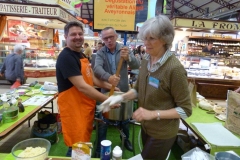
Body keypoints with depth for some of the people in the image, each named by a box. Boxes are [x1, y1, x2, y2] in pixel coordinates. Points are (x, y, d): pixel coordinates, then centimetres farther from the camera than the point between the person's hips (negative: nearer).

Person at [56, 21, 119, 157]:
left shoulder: (81, 55, 10)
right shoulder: (66, 57, -21)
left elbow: (91, 78, 15)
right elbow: (82, 87, -27)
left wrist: (110, 86, 5)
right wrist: (107, 100, -22)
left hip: (86, 106, 9)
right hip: (73, 108, -9)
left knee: (85, 143, 23)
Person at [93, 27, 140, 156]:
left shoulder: (124, 49, -5)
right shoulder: (100, 53, -7)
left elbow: (136, 65, -17)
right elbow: (97, 68, -24)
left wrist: (128, 58, -39)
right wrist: (108, 77, -45)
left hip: (123, 91, 1)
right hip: (106, 91, -1)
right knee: (103, 120, 11)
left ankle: (126, 139, 45)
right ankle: (100, 147, 31)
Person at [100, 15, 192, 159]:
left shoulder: (175, 68, -25)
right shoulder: (146, 62, -3)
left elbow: (186, 109, -20)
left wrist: (154, 114, -28)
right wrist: (121, 97, -9)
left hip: (162, 134, -7)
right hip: (145, 127, 7)